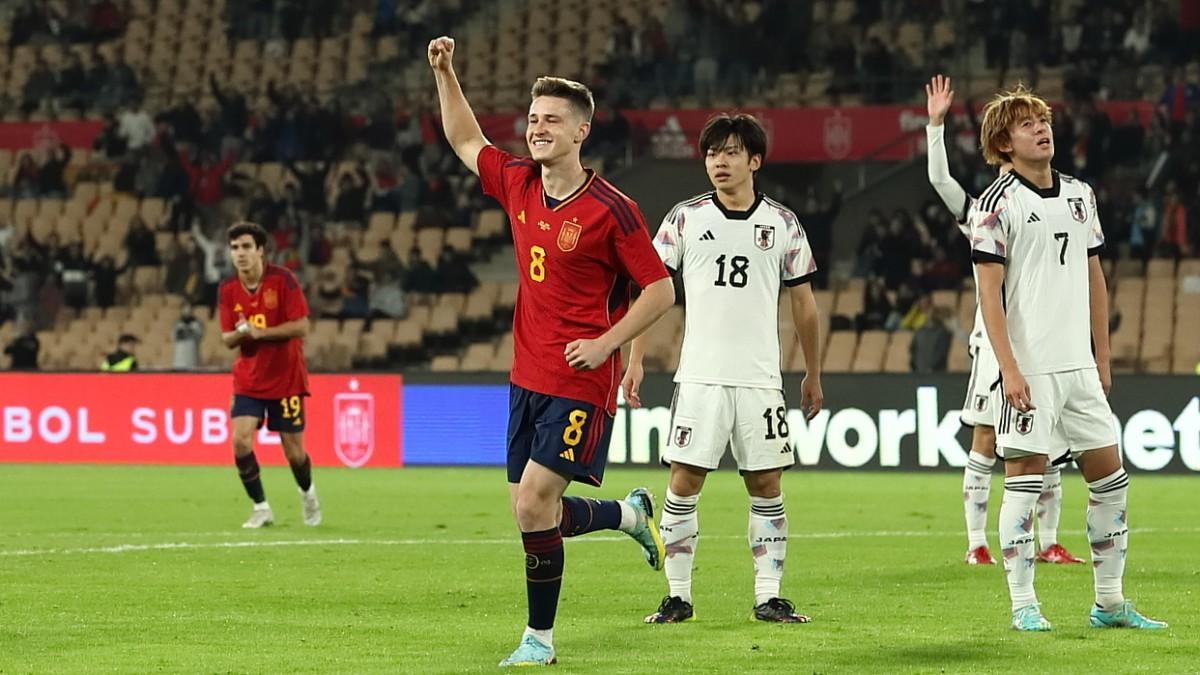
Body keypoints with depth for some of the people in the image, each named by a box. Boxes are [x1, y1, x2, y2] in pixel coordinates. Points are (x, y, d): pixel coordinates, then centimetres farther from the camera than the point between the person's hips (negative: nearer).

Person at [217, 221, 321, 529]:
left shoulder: (282, 280, -14)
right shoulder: (227, 290, -3)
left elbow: (301, 326, -16)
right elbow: (227, 339, 1)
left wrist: (260, 332, -24)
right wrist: (240, 333, -23)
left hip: (285, 379, -3)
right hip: (248, 379, 3)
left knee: (293, 451, 3)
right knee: (241, 439, -16)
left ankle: (307, 493, 36)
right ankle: (261, 508, -1)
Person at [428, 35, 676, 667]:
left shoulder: (610, 209, -12)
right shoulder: (518, 184, 6)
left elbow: (660, 290, -7)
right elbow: (466, 142, 25)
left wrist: (605, 343, -15)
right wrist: (445, 74, 17)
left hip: (580, 382, -7)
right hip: (528, 376, 7)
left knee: (533, 504, -14)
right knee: (530, 512, 7)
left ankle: (539, 639, -1)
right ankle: (631, 514, 35)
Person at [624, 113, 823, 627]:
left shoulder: (783, 223, 5)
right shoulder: (685, 218, 3)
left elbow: (803, 303, 12)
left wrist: (813, 374, 14)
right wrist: (635, 361, -3)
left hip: (761, 380, 1)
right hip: (700, 376, -1)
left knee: (766, 486, 2)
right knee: (683, 483, -4)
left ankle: (768, 598, 8)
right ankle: (678, 596, 3)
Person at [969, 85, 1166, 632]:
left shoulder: (1080, 195, 13)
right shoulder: (998, 204, -6)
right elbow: (989, 293, -10)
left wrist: (1103, 358, 16)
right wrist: (1009, 369, -17)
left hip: (1079, 366, 6)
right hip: (1029, 369, -6)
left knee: (1110, 478, 6)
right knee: (1024, 482, -4)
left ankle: (1110, 602, 15)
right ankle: (1023, 606, 3)